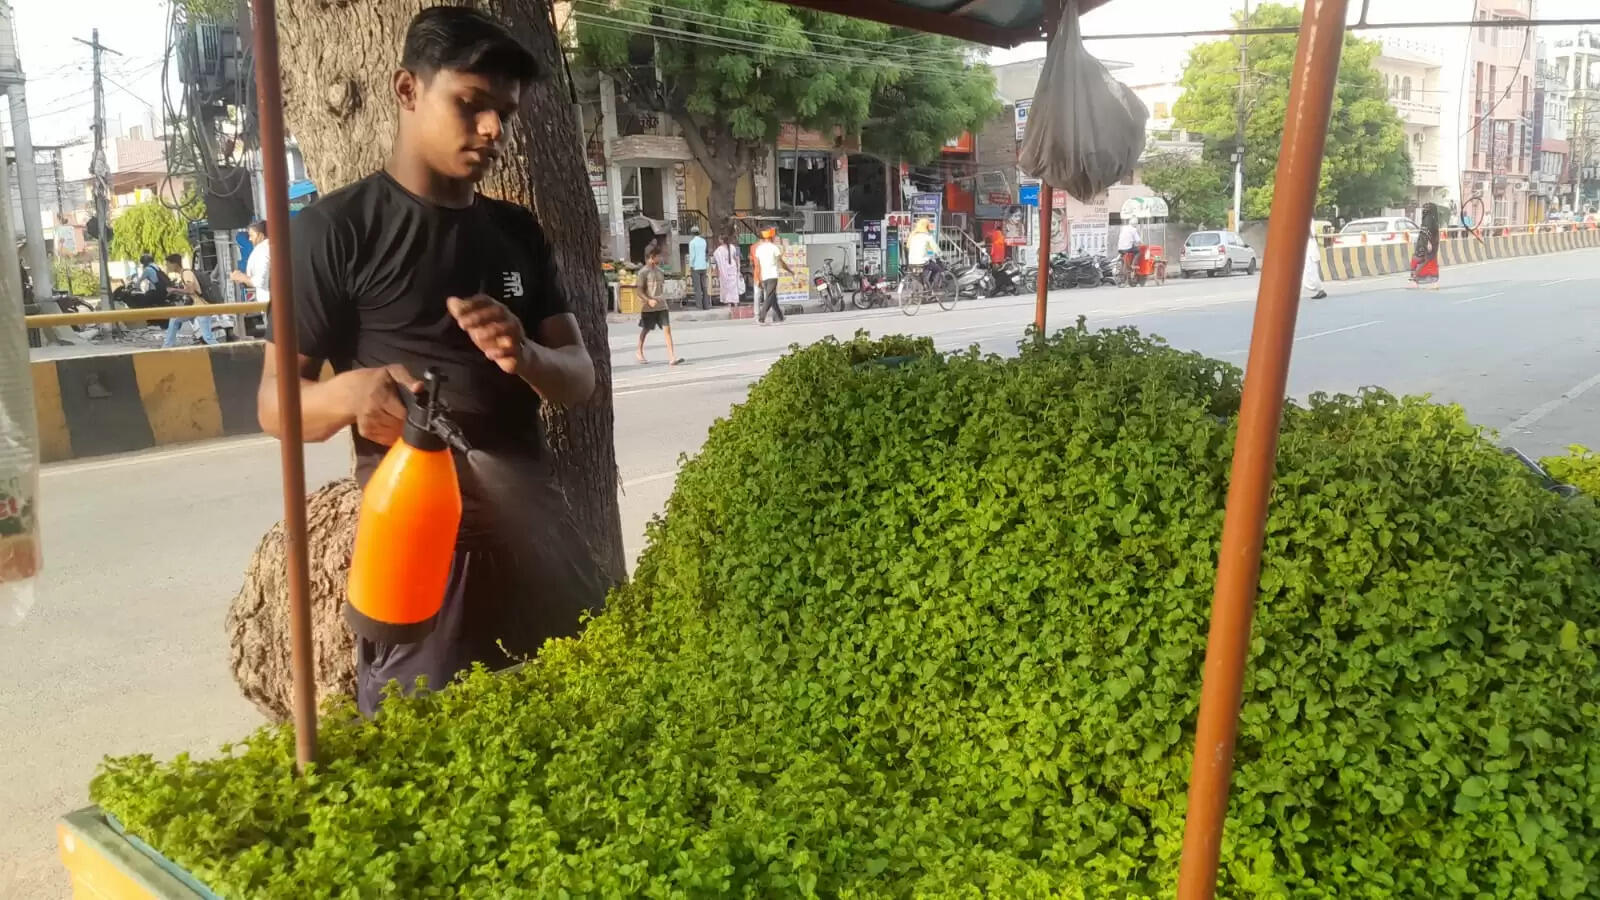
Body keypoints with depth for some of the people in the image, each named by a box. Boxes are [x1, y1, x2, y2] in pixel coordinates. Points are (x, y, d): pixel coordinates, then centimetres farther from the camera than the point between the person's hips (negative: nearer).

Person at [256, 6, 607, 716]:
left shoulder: (518, 232, 12)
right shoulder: (337, 228, -4)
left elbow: (580, 378, 9)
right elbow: (275, 402, -3)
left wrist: (524, 358, -13)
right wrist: (348, 393, -26)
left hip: (536, 519, 5)